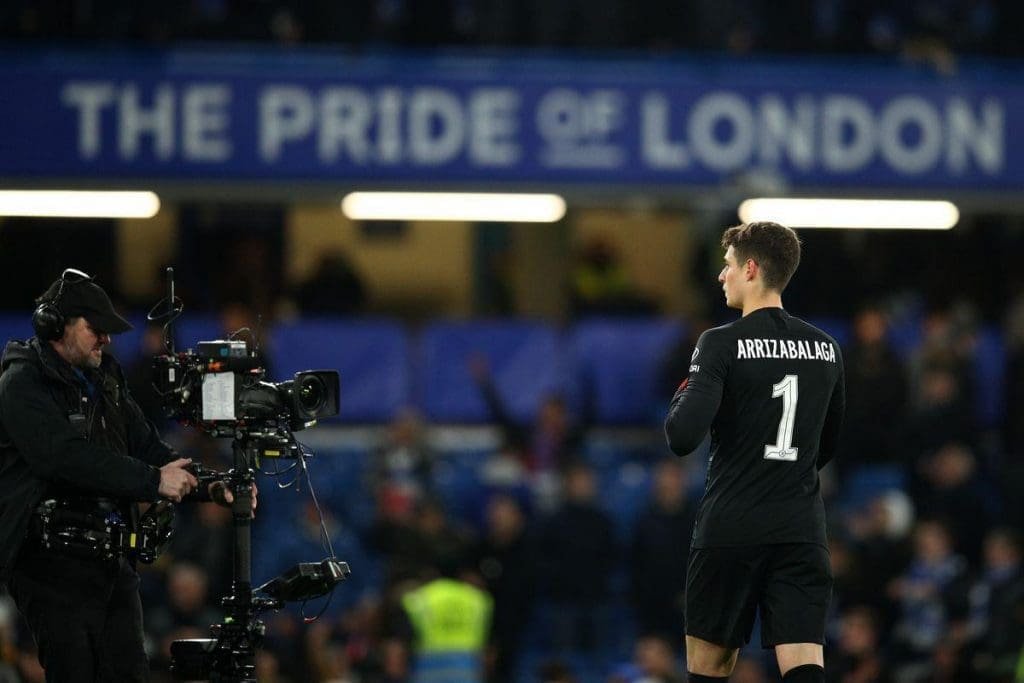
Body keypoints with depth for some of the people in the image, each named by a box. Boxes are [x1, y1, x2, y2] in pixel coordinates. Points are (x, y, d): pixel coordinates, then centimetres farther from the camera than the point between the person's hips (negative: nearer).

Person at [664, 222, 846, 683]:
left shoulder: (723, 344, -9)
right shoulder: (826, 349, 9)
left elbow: (683, 438, -17)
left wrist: (682, 397, 4)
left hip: (731, 530, -4)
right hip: (802, 532, 4)